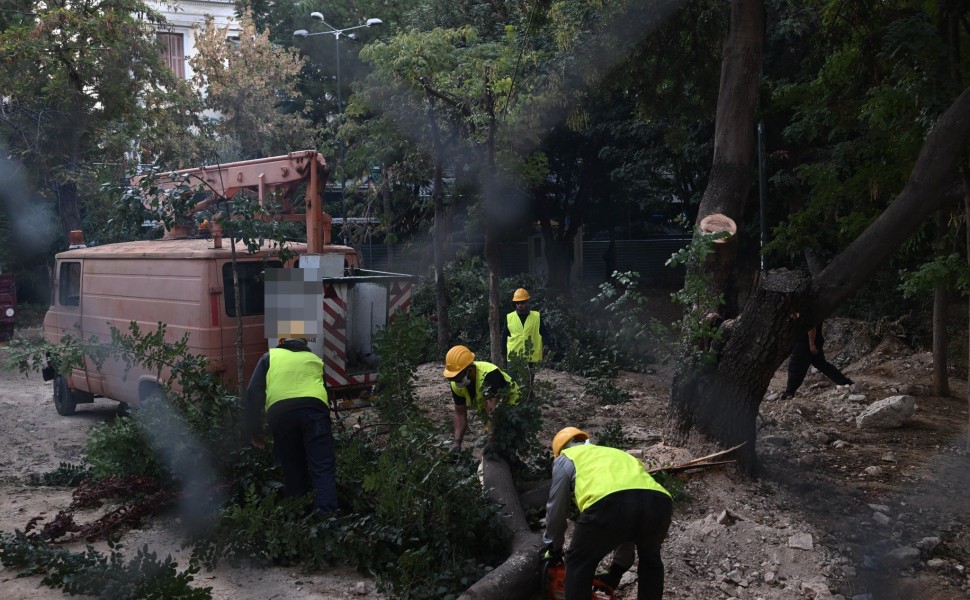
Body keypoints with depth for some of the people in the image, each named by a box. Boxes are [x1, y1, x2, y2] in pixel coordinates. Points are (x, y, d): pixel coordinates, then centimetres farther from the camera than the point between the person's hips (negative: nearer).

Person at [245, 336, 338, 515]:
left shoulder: (270, 357, 26)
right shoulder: (315, 359, 31)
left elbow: (253, 393, 15)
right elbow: (327, 392, 36)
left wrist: (254, 432, 17)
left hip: (280, 413, 0)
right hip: (314, 409, 0)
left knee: (292, 469, 13)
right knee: (323, 467, -3)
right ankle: (326, 516, -17)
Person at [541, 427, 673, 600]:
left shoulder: (565, 459, 32)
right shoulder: (619, 455, 45)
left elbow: (556, 510, 33)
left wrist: (553, 548, 51)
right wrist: (616, 571, 51)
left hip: (609, 503, -5)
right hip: (659, 501, 5)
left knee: (579, 563, 20)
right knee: (650, 559, 34)